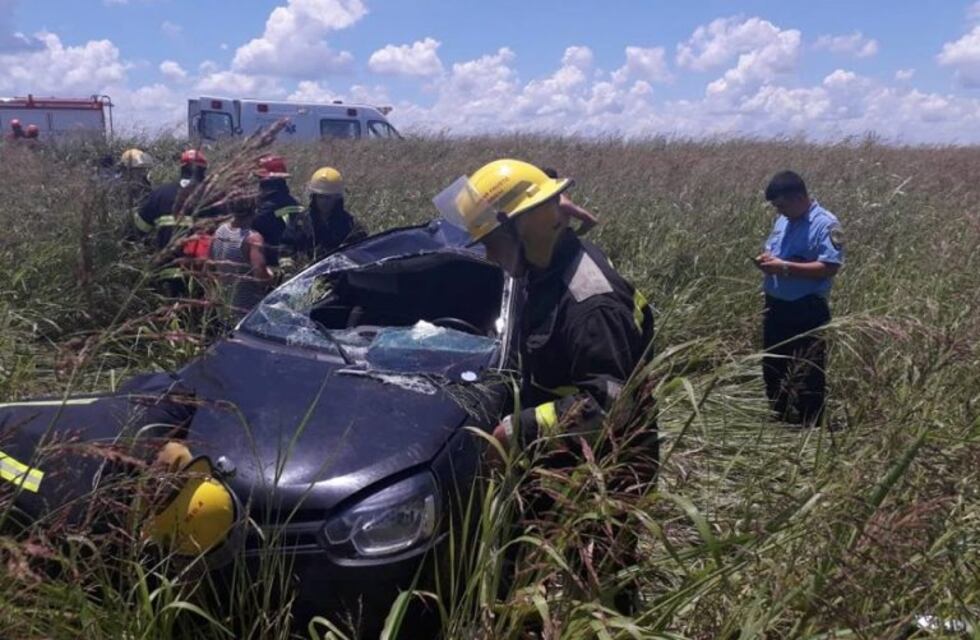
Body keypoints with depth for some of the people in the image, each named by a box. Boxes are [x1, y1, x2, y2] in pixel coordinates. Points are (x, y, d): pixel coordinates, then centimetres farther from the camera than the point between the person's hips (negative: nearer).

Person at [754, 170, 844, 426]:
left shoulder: (825, 224, -14)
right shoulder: (783, 221, 11)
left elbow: (830, 267, -22)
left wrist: (785, 267, -24)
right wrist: (765, 258, -1)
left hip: (807, 311, -8)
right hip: (775, 306, 9)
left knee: (808, 373, -1)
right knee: (772, 366, 17)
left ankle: (810, 426, 10)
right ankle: (778, 419, 33)